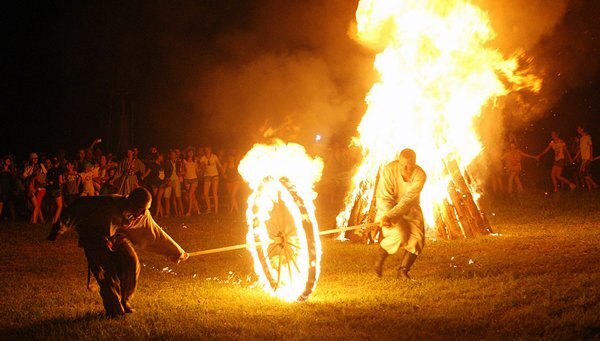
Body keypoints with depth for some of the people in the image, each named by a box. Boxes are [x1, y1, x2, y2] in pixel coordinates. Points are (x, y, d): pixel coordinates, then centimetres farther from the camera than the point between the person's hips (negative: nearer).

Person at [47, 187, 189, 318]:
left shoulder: (142, 216, -16)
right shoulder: (109, 204, -35)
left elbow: (157, 235, -2)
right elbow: (81, 205, -28)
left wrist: (177, 252, 6)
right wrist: (61, 227, -26)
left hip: (116, 237, 5)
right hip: (93, 238, -5)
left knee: (131, 263, -15)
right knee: (108, 272, -19)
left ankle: (124, 301, 7)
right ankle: (114, 310, 1)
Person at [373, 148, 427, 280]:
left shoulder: (420, 175, -25)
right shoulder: (389, 170, -25)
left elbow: (409, 200, -33)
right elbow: (383, 197, -22)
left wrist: (390, 216, -43)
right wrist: (385, 216, -38)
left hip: (410, 209, 2)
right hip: (389, 208, -2)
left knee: (417, 239, -12)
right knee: (399, 235, -24)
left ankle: (403, 270, 9)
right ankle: (379, 259, 3)